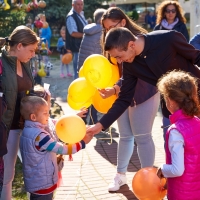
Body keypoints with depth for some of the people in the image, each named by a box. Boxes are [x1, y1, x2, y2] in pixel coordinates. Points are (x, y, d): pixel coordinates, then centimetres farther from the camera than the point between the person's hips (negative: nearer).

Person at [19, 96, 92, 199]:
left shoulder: (27, 131, 2)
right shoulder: (39, 136, -27)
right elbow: (63, 149, -23)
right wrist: (83, 142, -15)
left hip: (34, 181, 9)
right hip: (42, 184, -9)